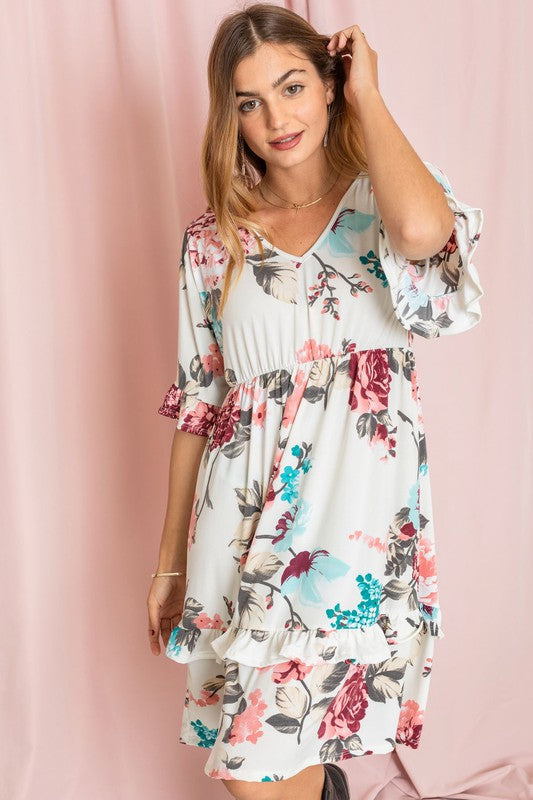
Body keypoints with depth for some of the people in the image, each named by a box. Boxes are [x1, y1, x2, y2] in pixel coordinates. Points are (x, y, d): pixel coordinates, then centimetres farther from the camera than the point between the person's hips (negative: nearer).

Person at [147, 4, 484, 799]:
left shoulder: (381, 202, -2)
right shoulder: (214, 240, 3)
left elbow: (423, 232, -29)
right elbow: (195, 405, 8)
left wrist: (368, 96, -12)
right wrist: (170, 560, 11)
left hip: (358, 525, -2)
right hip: (243, 528, 3)